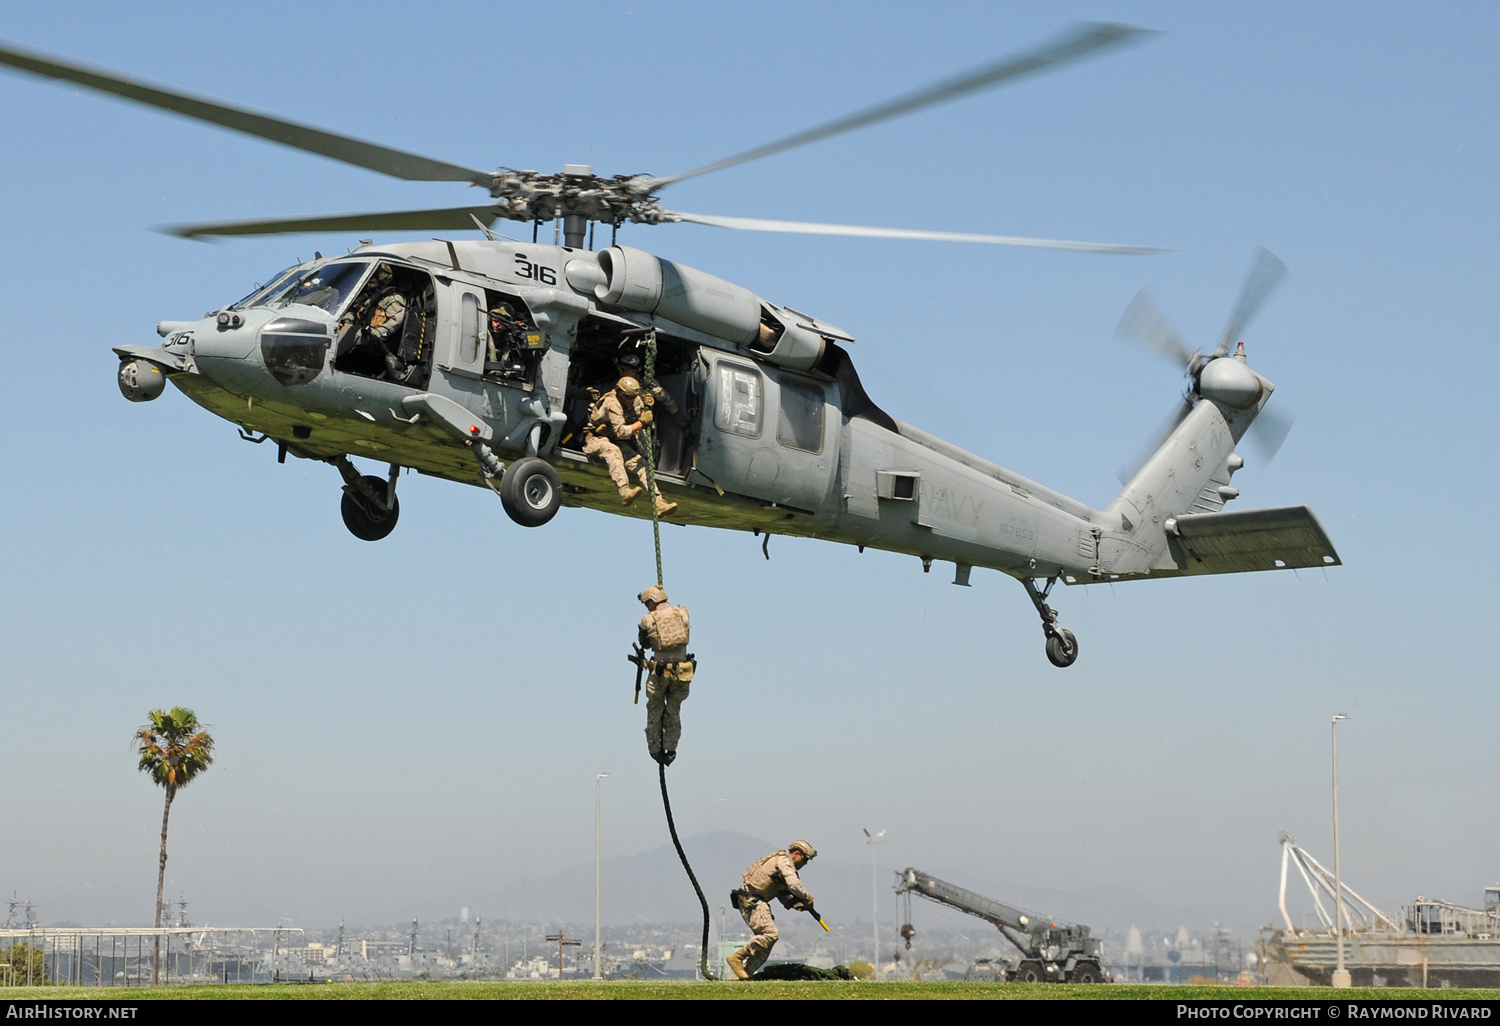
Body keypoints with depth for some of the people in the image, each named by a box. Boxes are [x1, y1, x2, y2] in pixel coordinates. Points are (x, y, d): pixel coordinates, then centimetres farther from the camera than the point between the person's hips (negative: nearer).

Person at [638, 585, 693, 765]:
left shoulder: (648, 620, -6)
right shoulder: (682, 613, 0)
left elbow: (644, 643, 5)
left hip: (660, 671, -3)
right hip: (681, 669, 3)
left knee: (655, 710, 12)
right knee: (673, 711, 14)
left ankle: (655, 749, 16)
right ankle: (670, 749, 13)